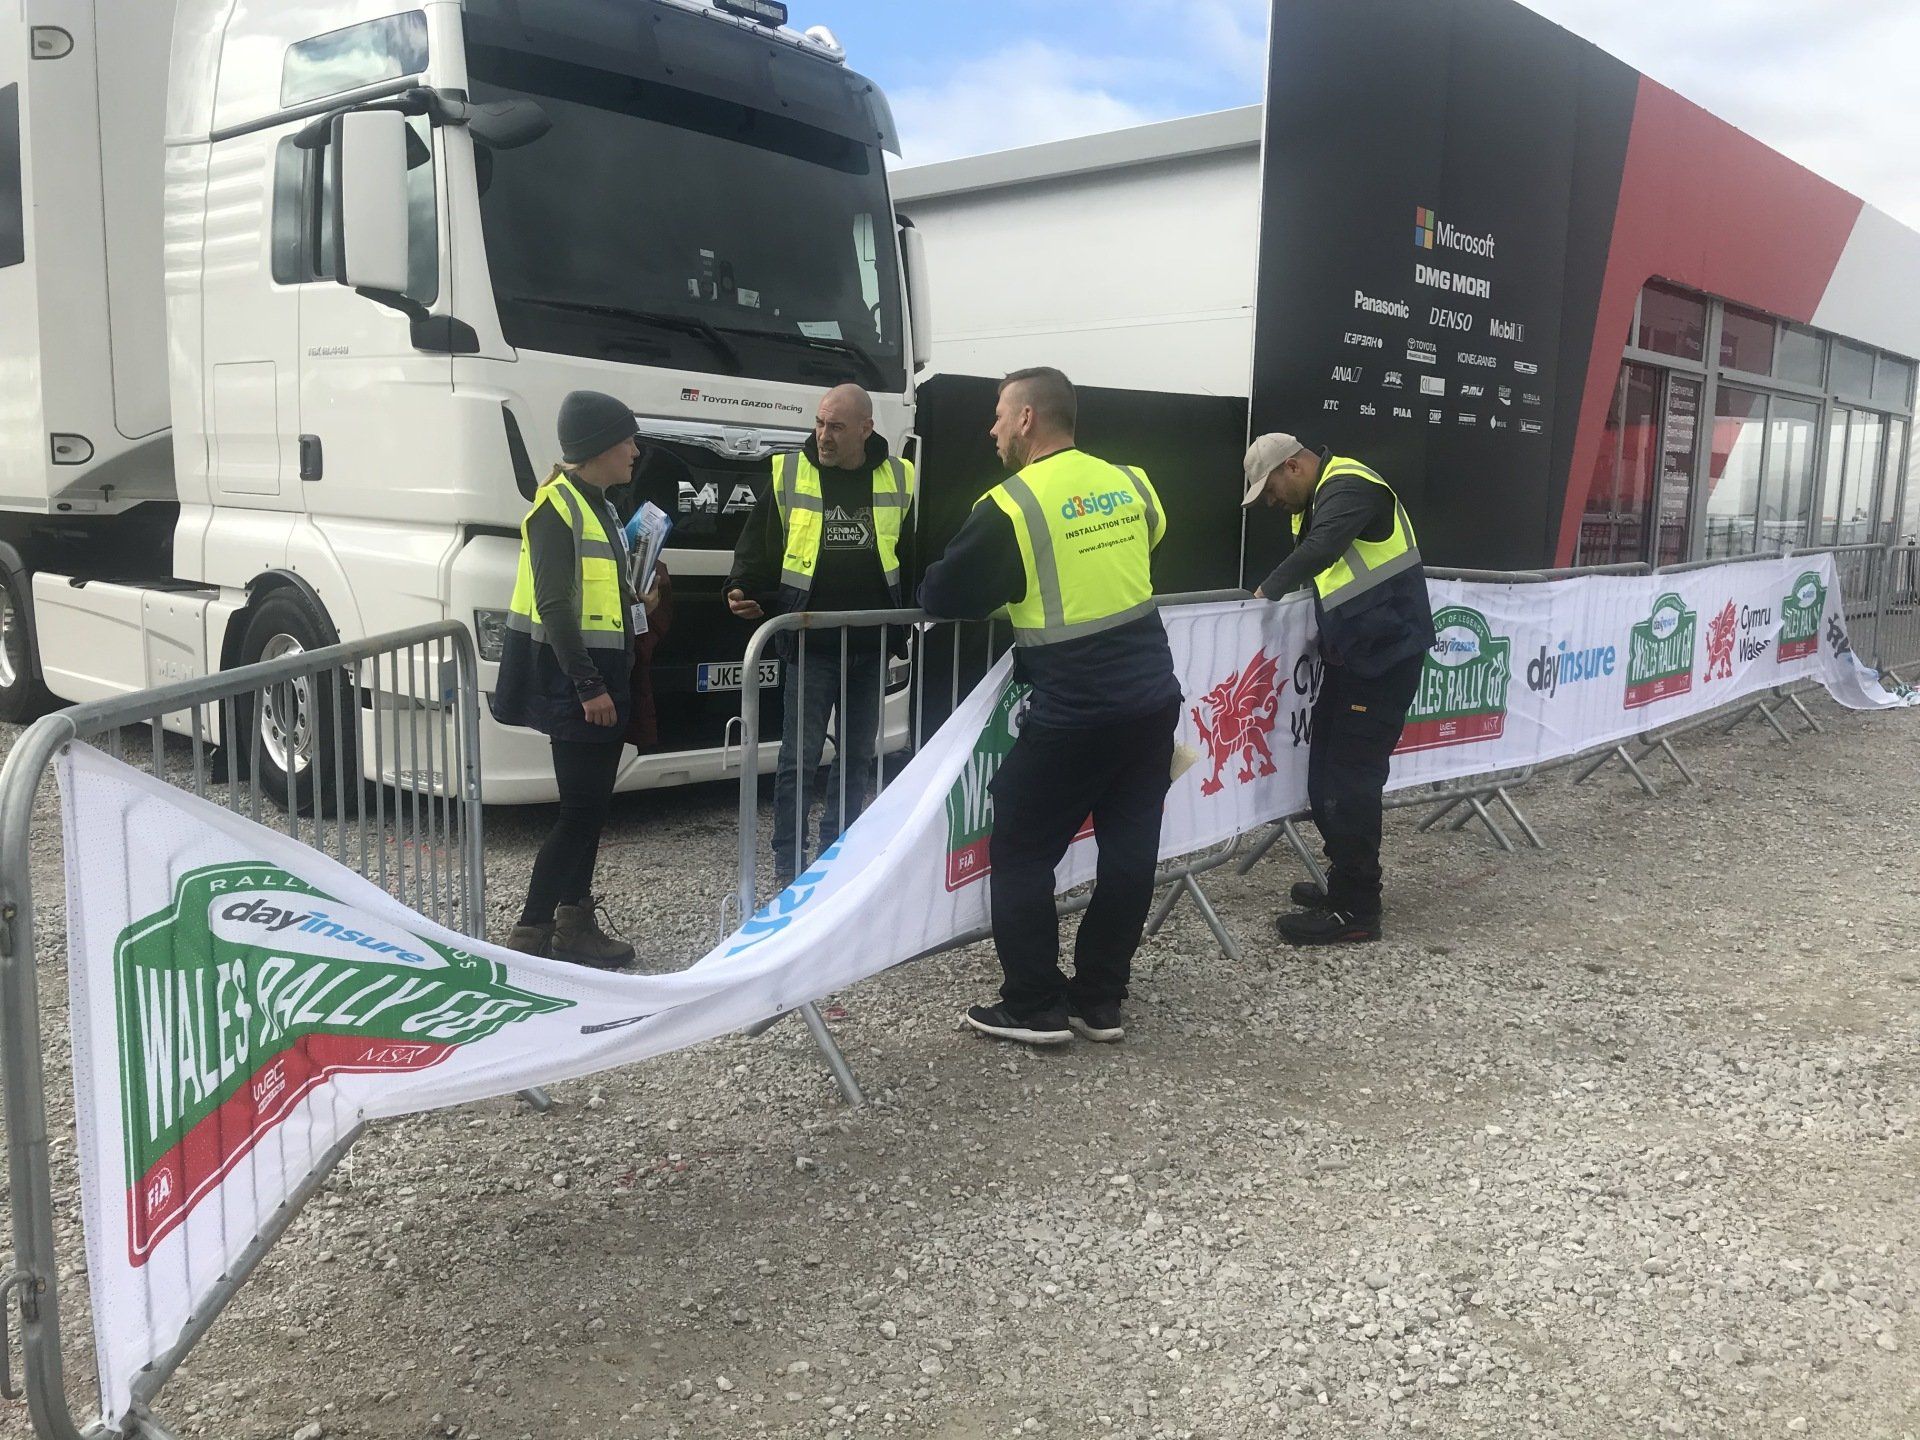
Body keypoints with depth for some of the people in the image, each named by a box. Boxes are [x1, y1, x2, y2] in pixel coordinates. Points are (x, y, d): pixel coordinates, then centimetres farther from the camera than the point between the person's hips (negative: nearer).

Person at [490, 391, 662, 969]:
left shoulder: (596, 506, 17)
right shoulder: (557, 507, -14)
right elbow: (555, 605, -21)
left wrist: (634, 596, 13)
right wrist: (588, 686, -24)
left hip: (602, 679, 10)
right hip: (573, 684, -10)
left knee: (593, 807, 13)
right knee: (580, 810, -7)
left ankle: (575, 925, 23)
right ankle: (530, 933, 1)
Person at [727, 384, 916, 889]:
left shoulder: (899, 479, 4)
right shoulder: (788, 475, -2)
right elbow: (757, 544, 2)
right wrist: (742, 588, -14)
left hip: (872, 644, 3)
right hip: (810, 643, -3)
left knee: (856, 756, 12)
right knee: (799, 759, -1)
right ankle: (788, 866, 11)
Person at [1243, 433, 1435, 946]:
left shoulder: (1349, 487, -15)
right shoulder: (1319, 500, 16)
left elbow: (1319, 552, -32)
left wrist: (1268, 591, -22)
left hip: (1386, 653, -10)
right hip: (1352, 652, 10)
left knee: (1350, 779, -9)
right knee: (1328, 774, 11)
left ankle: (1355, 911, -2)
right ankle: (1347, 882, 23)